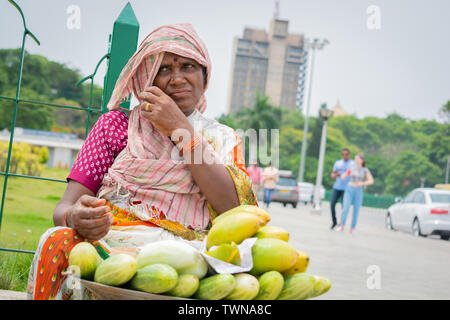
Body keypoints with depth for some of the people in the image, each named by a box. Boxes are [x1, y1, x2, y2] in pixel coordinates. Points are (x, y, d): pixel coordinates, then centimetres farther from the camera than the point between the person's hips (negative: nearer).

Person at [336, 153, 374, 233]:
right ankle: (341, 226, -10)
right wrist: (347, 173, -17)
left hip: (359, 191, 0)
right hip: (349, 190, 0)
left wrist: (362, 183, -22)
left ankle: (352, 228, 12)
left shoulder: (365, 170, 1)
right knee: (345, 208, -16)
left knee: (356, 211, 0)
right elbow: (342, 178, 4)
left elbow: (371, 181, -6)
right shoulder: (351, 168, 5)